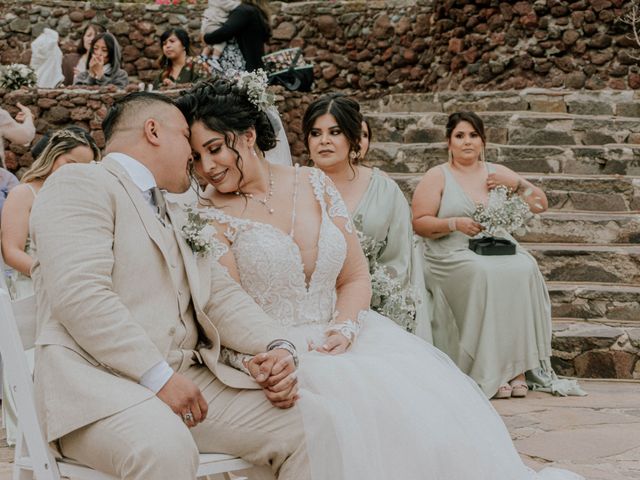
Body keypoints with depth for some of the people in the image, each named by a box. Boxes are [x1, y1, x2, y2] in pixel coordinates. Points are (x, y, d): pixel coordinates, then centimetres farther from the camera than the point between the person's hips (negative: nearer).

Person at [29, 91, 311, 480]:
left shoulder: (175, 216, 28)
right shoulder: (80, 183, 0)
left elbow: (221, 294, 17)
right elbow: (79, 294, -15)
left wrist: (277, 347, -2)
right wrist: (157, 376, -19)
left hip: (188, 378, 8)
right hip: (98, 378, -7)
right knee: (166, 449, -38)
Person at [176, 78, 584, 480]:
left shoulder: (314, 185, 9)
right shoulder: (208, 219, -2)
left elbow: (356, 278, 10)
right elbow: (229, 317, -7)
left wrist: (343, 328, -10)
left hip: (339, 339, 4)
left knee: (430, 401, -21)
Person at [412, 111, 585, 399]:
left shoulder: (497, 172, 18)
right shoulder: (437, 177, 8)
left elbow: (541, 205, 18)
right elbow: (419, 223, 0)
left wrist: (516, 183, 1)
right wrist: (456, 223, -14)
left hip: (501, 250, 3)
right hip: (454, 255, -3)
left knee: (524, 270, -30)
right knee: (484, 274, -36)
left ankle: (517, 367, -28)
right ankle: (489, 373, -32)